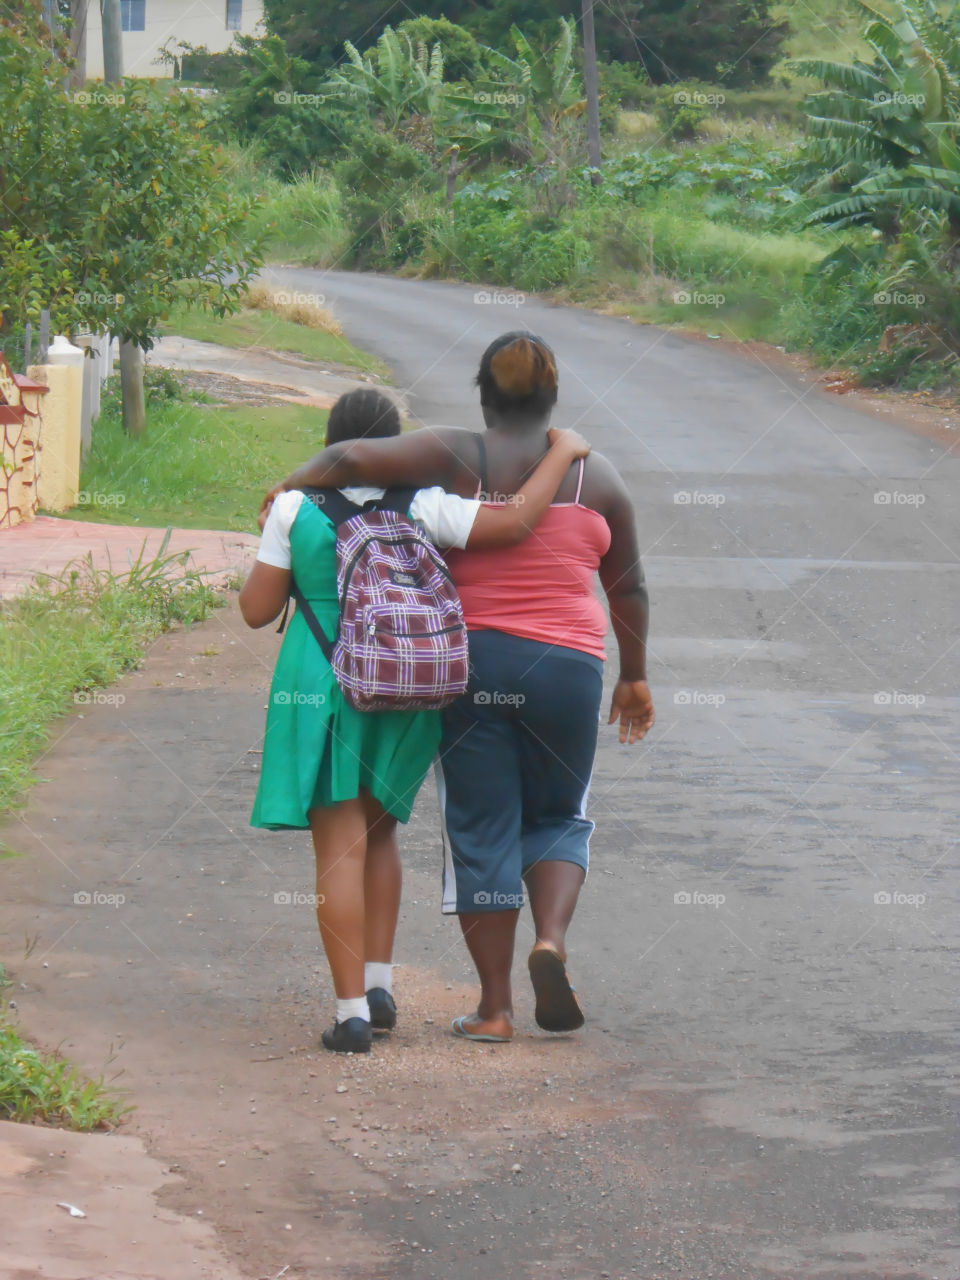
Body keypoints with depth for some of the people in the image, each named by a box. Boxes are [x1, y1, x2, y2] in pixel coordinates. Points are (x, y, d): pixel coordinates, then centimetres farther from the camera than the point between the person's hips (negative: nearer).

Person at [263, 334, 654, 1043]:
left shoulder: (455, 457, -2)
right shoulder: (596, 475, 4)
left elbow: (354, 458, -17)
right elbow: (627, 585, 11)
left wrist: (292, 484, 0)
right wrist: (635, 676, 21)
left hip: (468, 661, -1)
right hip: (565, 665, 1)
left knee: (481, 830, 6)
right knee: (557, 818, 19)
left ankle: (495, 1005, 5)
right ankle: (552, 938, -9)